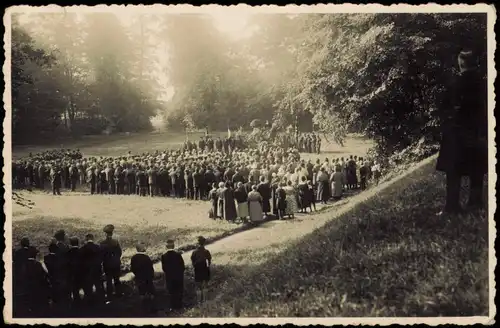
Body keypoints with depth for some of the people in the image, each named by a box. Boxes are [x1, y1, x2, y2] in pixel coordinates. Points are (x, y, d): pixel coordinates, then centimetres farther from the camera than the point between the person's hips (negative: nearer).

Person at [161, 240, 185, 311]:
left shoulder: (164, 256, -13)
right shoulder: (178, 255, -17)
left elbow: (164, 268, -7)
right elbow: (182, 266, -11)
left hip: (169, 277, 1)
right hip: (179, 276, -1)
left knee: (172, 292, 16)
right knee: (179, 292, 15)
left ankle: (173, 306, 21)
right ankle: (179, 306, 21)